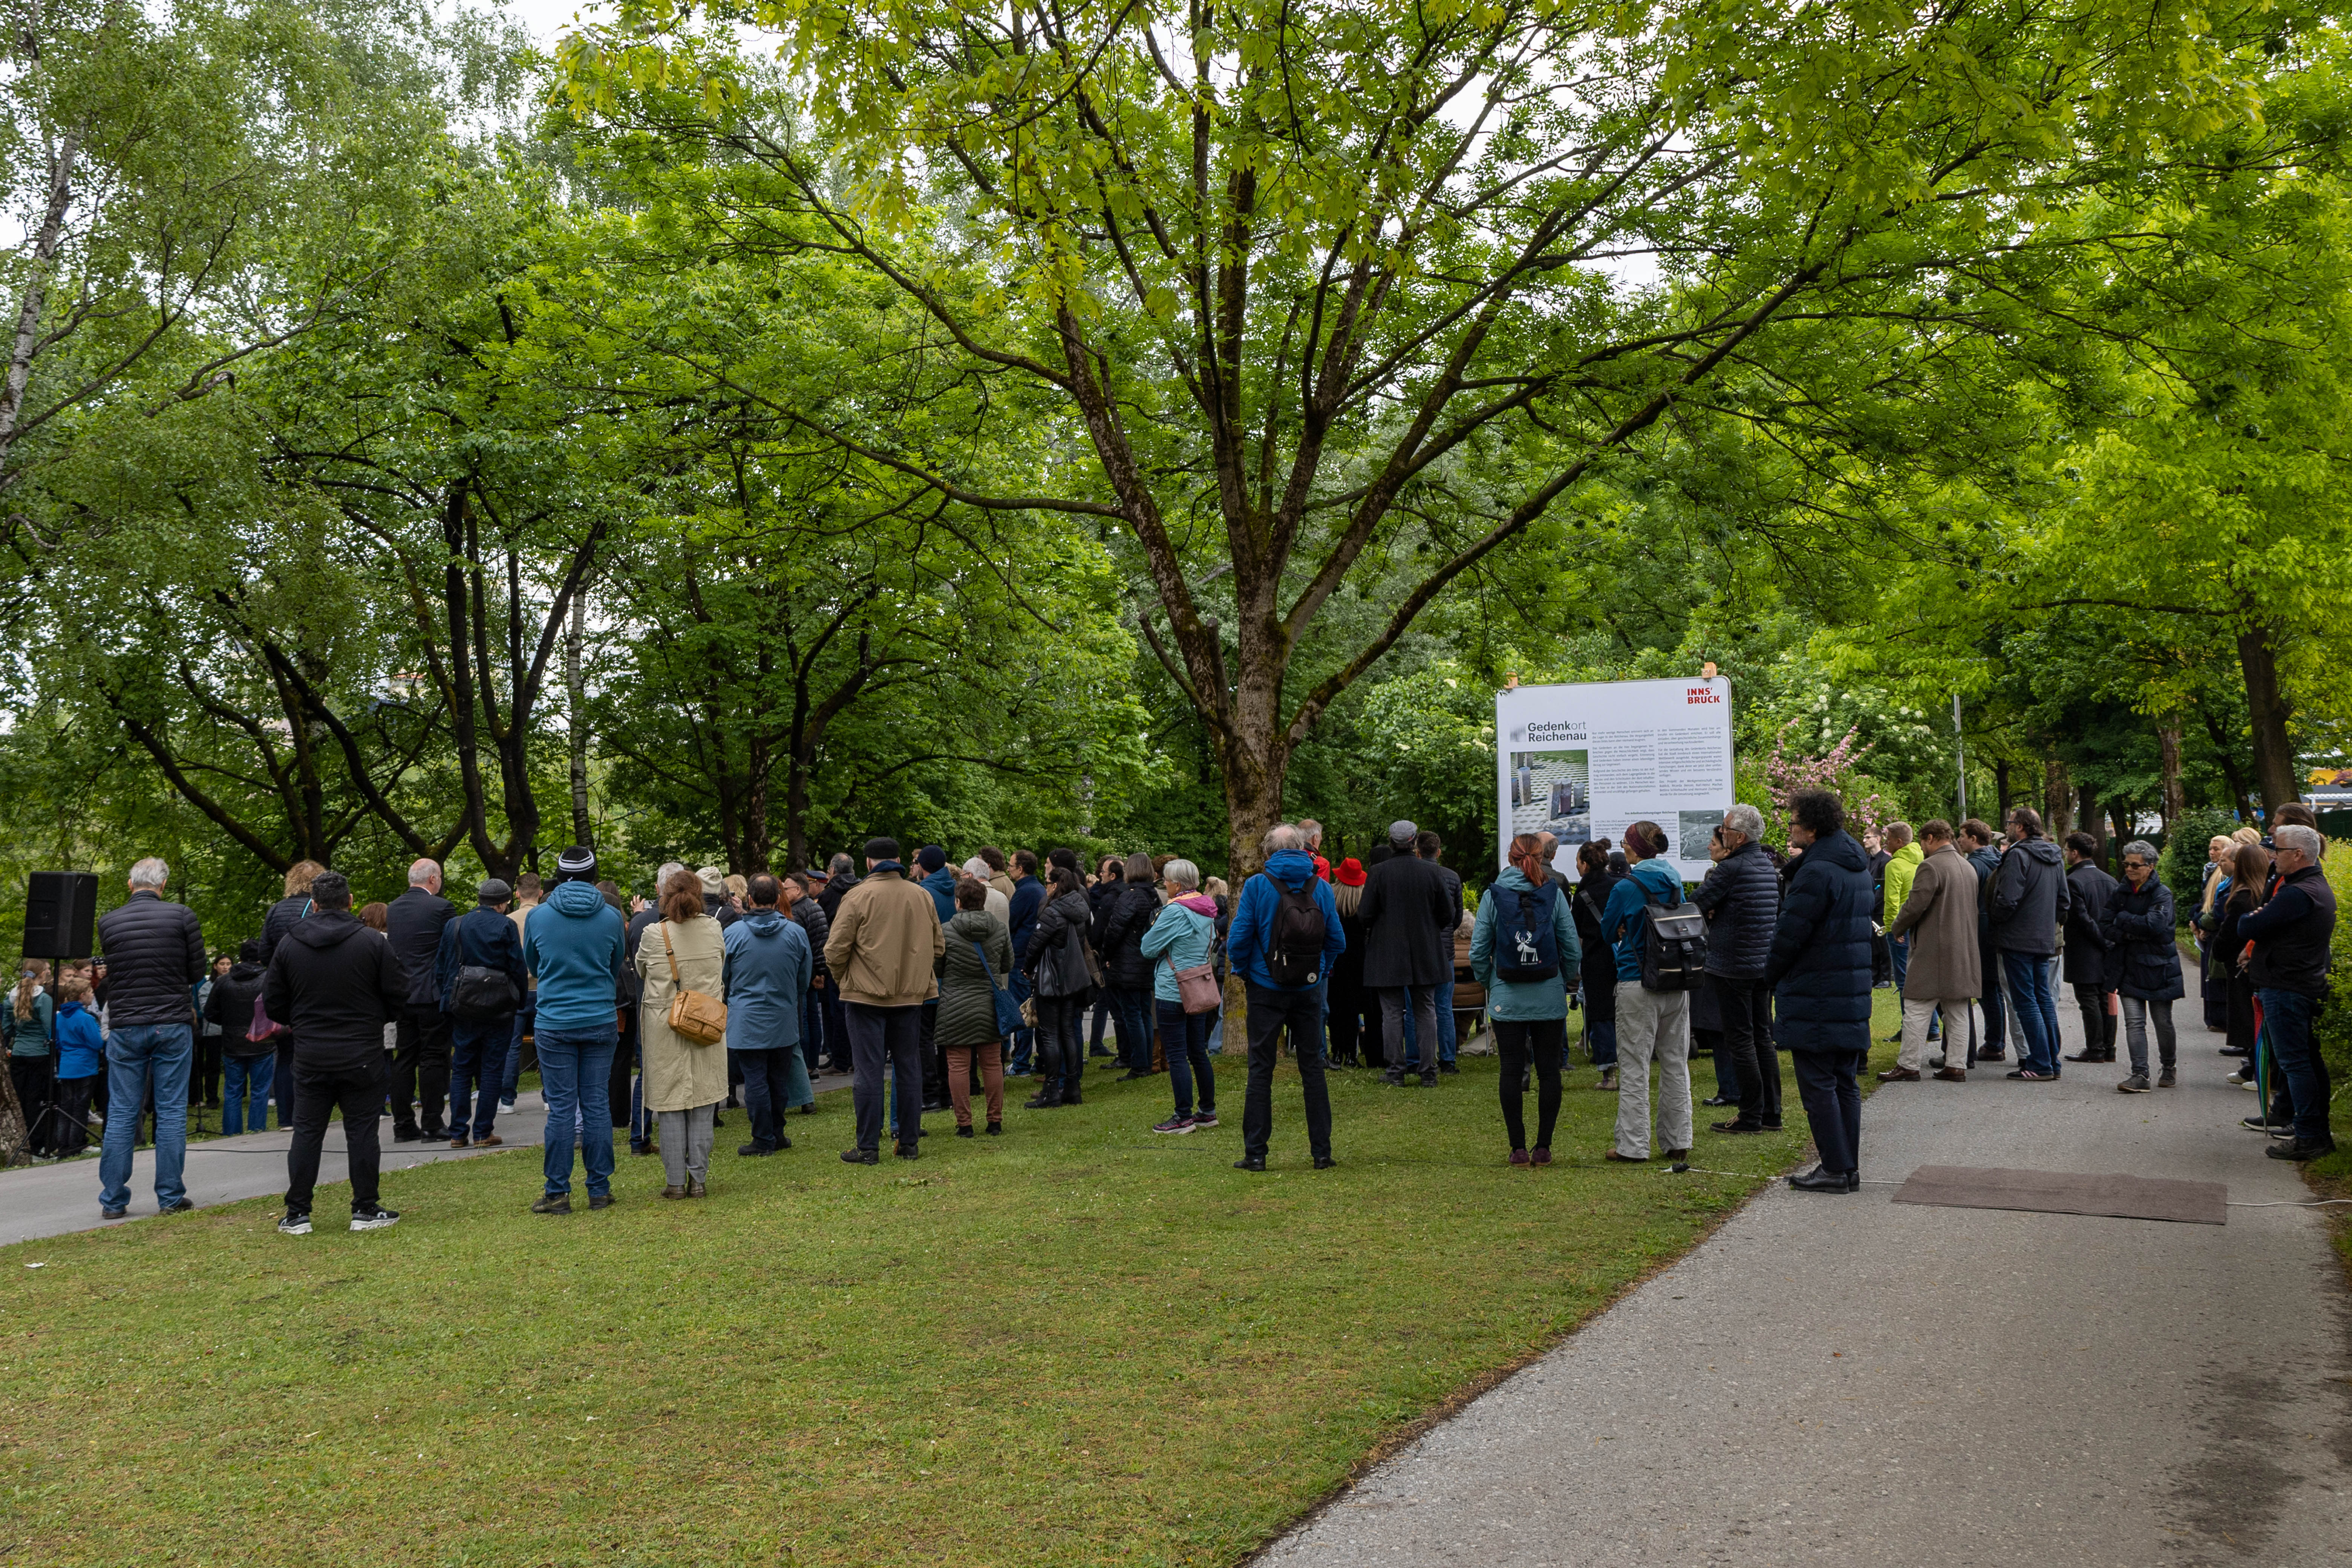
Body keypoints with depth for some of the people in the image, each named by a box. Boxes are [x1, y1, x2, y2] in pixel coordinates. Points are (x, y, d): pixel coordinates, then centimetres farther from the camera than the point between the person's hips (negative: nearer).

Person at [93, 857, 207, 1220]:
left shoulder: (108, 922, 1)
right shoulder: (182, 916, -5)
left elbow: (112, 971, 12)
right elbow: (197, 973, 1)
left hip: (125, 1027, 2)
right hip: (172, 1026, -2)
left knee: (121, 1113, 7)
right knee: (172, 1112, 3)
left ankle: (113, 1201, 9)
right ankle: (171, 1197, 5)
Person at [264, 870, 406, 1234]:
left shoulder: (290, 944, 0)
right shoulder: (373, 941, -7)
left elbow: (273, 1001, 5)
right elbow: (398, 994, -4)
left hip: (310, 1057, 2)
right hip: (362, 1056, -2)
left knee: (306, 1132, 9)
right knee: (362, 1131, 4)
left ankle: (297, 1214, 12)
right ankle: (365, 1210, 7)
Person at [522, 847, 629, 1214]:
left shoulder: (538, 917, -2)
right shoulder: (611, 917, -1)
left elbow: (532, 964, 15)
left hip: (554, 1025, -1)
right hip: (601, 1022, 1)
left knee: (561, 1108, 2)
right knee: (597, 1105, 6)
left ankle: (557, 1193, 6)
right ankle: (600, 1190, 10)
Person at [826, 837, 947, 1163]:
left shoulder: (858, 896, -11)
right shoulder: (922, 895, 3)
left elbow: (835, 950, -10)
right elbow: (939, 946, 12)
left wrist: (843, 980, 8)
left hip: (867, 994, -4)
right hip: (911, 995, 4)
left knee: (869, 1071, 1)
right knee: (909, 1069, 11)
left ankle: (868, 1147, 3)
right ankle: (909, 1143, 15)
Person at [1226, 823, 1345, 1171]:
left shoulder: (1257, 886, -8)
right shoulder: (1321, 887, 0)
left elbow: (1239, 940, -11)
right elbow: (1337, 940, 1)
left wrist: (1244, 973, 4)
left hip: (1267, 989, -2)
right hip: (1309, 989, 2)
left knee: (1261, 1069, 4)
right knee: (1313, 1067, 10)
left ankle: (1255, 1153, 5)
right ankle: (1322, 1152, 11)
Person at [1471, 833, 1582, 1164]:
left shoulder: (1492, 895, -3)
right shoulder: (1554, 895, -3)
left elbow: (1478, 953, -2)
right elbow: (1573, 951, -1)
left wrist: (1490, 983, 14)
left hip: (1507, 1000, 0)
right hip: (1549, 1000, 0)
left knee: (1512, 1072, 5)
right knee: (1549, 1071, 7)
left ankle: (1518, 1148, 6)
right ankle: (1543, 1146, 9)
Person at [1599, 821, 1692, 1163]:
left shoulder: (1625, 888, -11)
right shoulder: (1675, 883, 7)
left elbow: (1608, 934, 1)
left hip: (1638, 984, -6)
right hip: (1677, 983, 6)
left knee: (1634, 1067, 0)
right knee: (1676, 1064, 12)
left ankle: (1633, 1145, 3)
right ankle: (1678, 1142, 17)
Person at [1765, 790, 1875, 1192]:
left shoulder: (1817, 872, -18)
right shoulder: (1857, 867, 12)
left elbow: (1791, 933, -17)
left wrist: (1771, 975, 0)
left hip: (1815, 999, -9)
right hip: (1853, 995, 9)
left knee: (1817, 1084, -2)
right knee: (1845, 1083, 13)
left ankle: (1835, 1169, 0)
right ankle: (1849, 1167, 17)